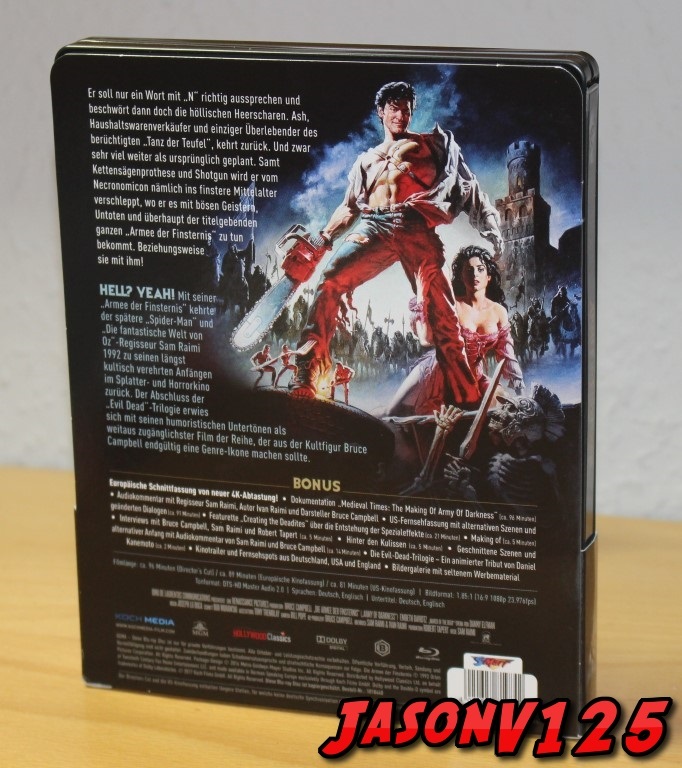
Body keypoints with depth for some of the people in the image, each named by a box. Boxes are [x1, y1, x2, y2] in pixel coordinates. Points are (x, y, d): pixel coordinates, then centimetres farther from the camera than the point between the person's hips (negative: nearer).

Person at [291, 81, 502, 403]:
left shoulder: (430, 143, 22)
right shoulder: (367, 159, 31)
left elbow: (468, 186, 16)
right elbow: (349, 207, 30)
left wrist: (489, 228, 5)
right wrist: (322, 238, 14)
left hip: (415, 227, -2)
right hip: (373, 229, 2)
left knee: (440, 311, -15)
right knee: (330, 281, -22)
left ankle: (469, 399, -16)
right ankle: (306, 381, -26)